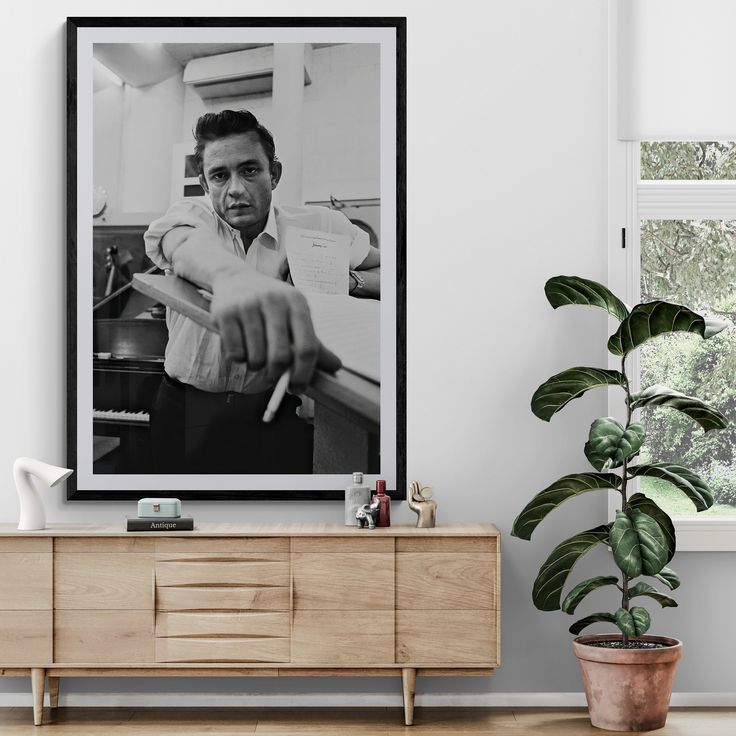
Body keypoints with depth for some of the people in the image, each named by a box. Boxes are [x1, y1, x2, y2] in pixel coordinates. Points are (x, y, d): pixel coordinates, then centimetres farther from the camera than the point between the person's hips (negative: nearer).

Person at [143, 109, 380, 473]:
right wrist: (233, 276, -57)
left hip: (273, 413, 0)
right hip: (187, 412, 0)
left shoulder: (317, 226, 1)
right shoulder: (190, 214, -6)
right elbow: (185, 243, -32)